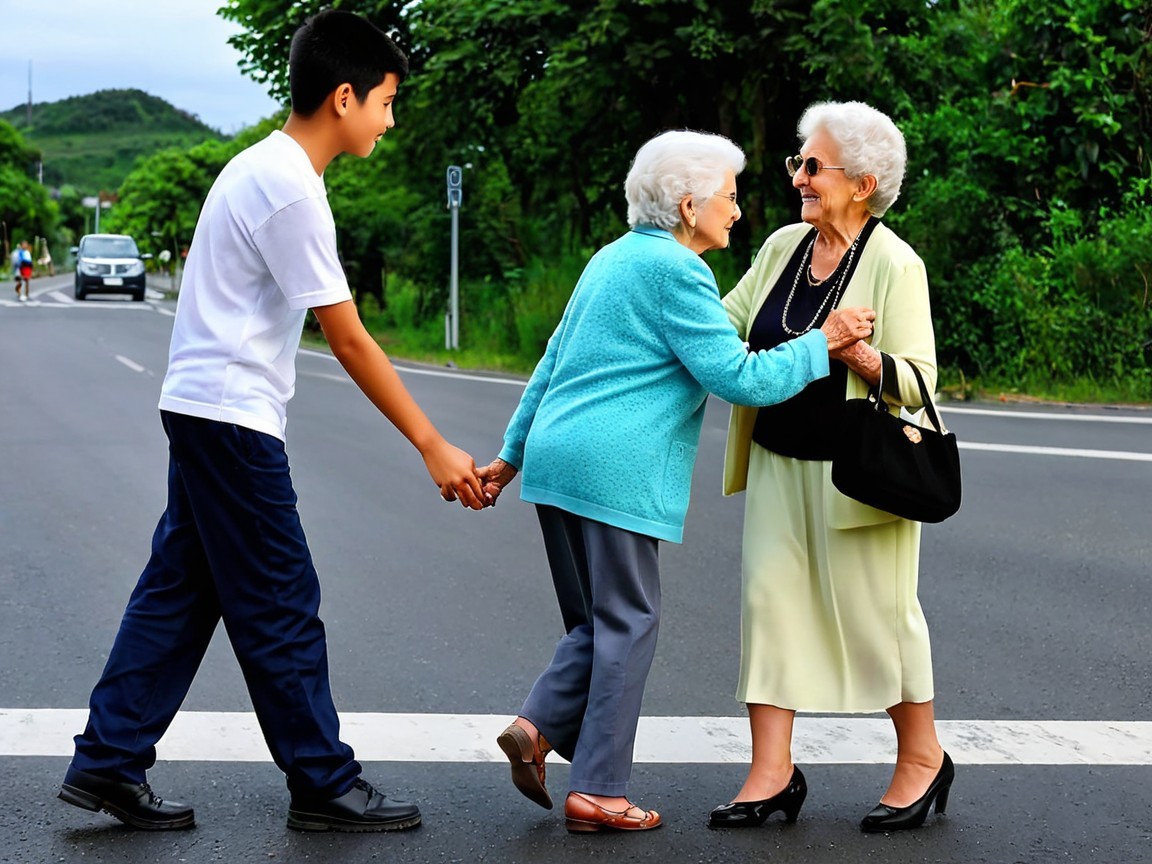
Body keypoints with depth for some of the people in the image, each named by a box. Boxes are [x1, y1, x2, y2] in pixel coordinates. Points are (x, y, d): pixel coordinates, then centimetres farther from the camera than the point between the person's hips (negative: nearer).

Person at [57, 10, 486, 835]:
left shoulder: (262, 165, 12)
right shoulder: (292, 189, -18)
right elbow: (349, 341, -18)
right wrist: (433, 447, -14)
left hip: (202, 411, 10)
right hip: (234, 417, -10)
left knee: (179, 594, 11)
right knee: (282, 609, -1)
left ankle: (108, 763, 14)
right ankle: (324, 784, 8)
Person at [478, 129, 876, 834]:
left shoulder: (615, 257, 19)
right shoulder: (676, 270, -9)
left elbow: (555, 363, 24)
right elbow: (740, 376, -14)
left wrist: (512, 454, 28)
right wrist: (824, 342, -5)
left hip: (555, 459, 9)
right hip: (614, 469, -9)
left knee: (598, 619, 17)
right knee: (629, 622, 0)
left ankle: (540, 726, 1)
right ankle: (597, 791, 2)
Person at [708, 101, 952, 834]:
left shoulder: (894, 264, -13)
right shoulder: (784, 246, 5)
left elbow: (918, 381, -16)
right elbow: (728, 322, 15)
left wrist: (863, 358, -34)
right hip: (779, 463, 6)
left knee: (877, 610, 3)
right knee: (770, 597, 1)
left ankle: (923, 759, 22)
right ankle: (773, 773, 6)